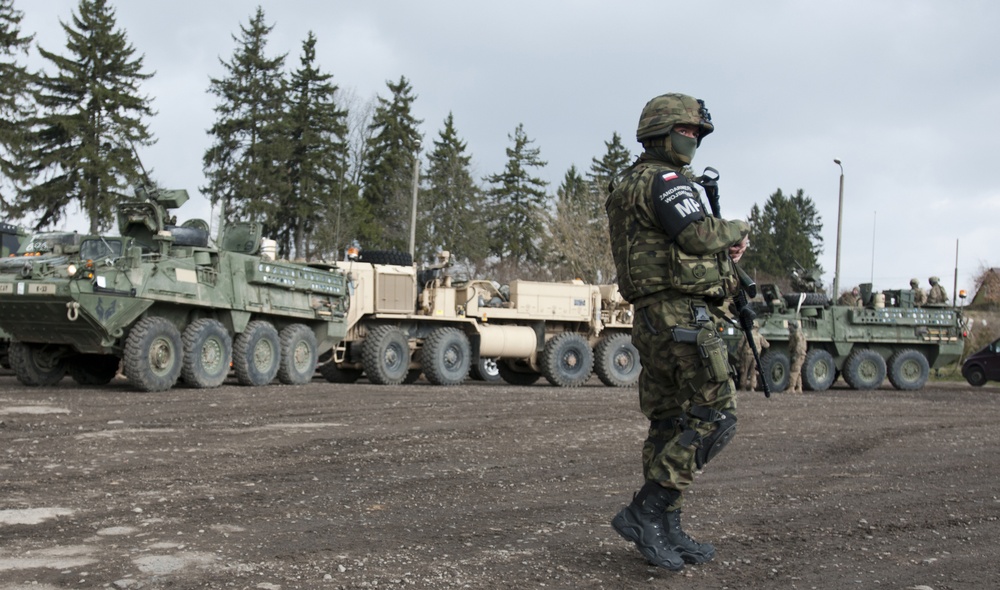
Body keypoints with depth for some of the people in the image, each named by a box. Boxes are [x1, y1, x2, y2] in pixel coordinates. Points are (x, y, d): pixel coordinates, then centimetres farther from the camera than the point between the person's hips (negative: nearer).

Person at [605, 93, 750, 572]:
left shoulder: (630, 185, 23)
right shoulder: (666, 179, -8)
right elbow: (696, 233, -21)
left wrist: (722, 251, 11)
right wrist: (736, 230, -2)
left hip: (652, 318, 10)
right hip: (683, 314, -10)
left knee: (669, 425, 10)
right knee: (714, 416, -9)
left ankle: (665, 532, 13)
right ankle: (645, 511, -10)